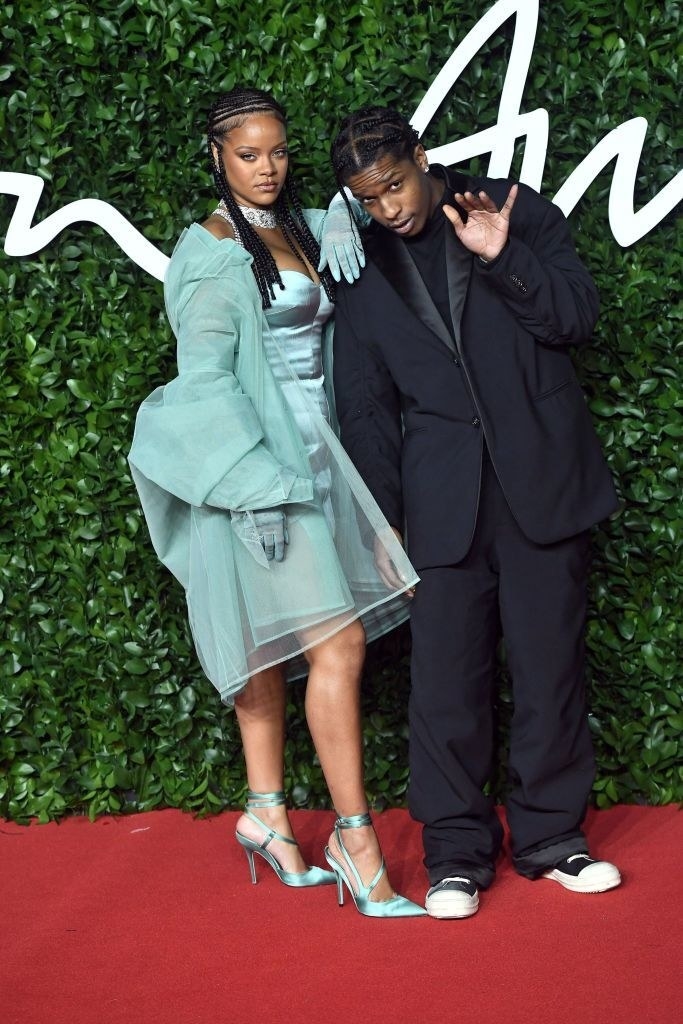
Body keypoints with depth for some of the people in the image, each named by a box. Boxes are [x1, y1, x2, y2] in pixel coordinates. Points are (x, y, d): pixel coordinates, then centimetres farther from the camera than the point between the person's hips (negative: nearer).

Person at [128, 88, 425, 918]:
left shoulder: (301, 231, 13)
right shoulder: (211, 252, -8)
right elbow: (206, 377, -13)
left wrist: (342, 220, 3)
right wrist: (256, 480, -20)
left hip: (307, 453, 7)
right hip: (255, 460, -7)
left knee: (271, 644, 12)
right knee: (338, 641, -12)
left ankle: (267, 814, 20)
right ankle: (356, 841, -8)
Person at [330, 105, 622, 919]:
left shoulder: (517, 212, 4)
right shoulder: (363, 267, 8)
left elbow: (577, 315, -3)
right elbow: (365, 405, 12)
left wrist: (503, 259, -16)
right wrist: (380, 517, 9)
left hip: (541, 477, -1)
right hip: (443, 496, 1)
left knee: (550, 661, 4)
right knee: (446, 674, -1)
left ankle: (550, 835, 16)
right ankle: (456, 852, 9)